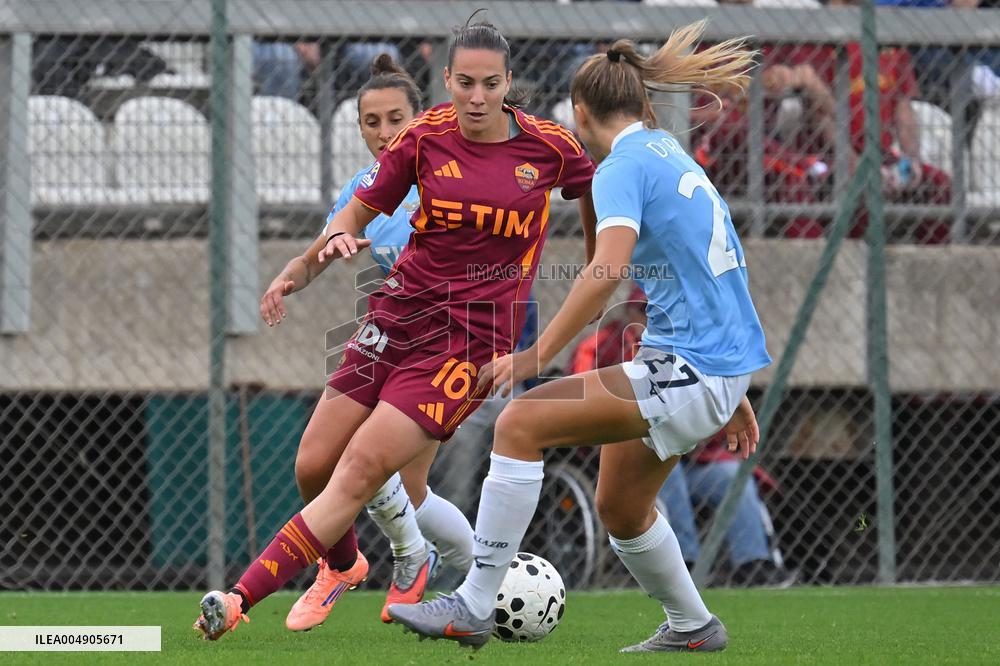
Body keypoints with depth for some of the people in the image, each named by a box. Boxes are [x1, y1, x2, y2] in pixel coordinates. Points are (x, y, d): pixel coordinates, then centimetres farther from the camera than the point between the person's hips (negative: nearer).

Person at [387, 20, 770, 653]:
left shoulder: (624, 166, -11)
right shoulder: (673, 156, 18)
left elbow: (608, 268, -28)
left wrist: (537, 354, -27)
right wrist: (732, 393, 32)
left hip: (688, 375, -9)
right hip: (719, 369, 9)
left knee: (522, 423, -15)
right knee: (621, 509, 25)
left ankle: (473, 607, -15)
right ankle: (692, 626, 42)